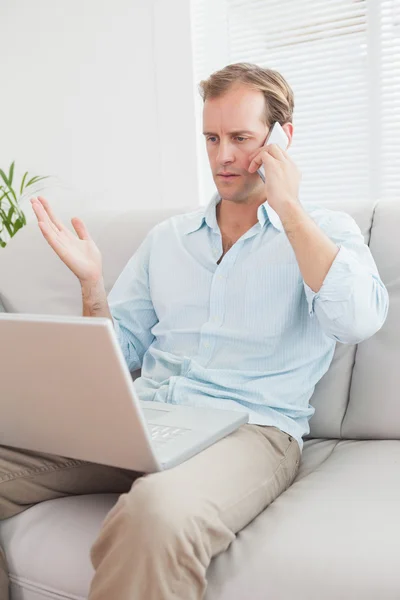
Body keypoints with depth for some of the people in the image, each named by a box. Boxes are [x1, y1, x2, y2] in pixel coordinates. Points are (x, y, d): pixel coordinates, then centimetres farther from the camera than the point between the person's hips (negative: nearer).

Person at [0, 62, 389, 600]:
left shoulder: (328, 231, 8)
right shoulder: (167, 237, 19)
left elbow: (359, 320, -15)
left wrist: (288, 207, -7)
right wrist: (91, 285, 1)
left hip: (249, 429, -4)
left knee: (159, 509, -39)